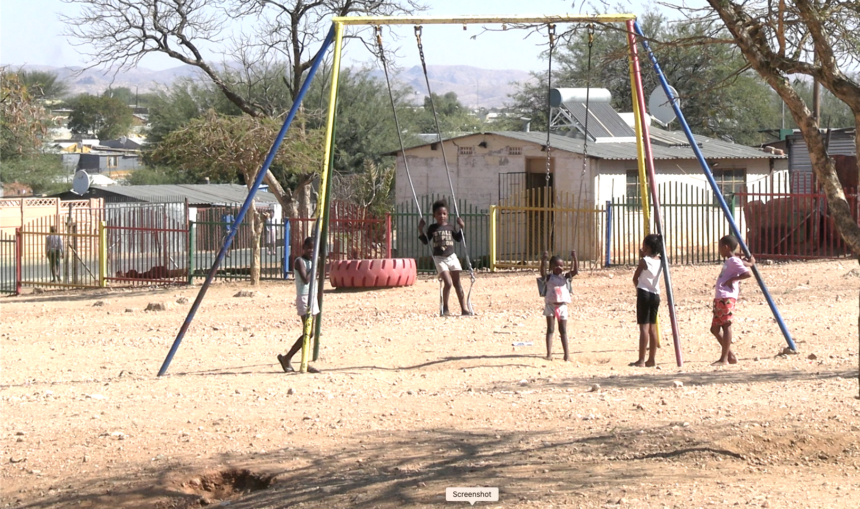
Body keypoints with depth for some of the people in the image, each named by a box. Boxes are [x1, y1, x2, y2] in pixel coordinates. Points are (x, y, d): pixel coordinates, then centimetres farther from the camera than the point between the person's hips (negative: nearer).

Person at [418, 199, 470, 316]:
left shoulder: (450, 227, 7)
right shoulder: (433, 228, 2)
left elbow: (459, 239, 14)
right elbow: (426, 241, 3)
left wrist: (461, 228, 3)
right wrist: (421, 230, -8)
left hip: (452, 257, 3)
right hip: (439, 258, -3)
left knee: (457, 283, 4)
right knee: (448, 283, -16)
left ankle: (464, 308, 6)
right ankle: (445, 308, -2)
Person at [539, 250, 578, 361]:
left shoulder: (565, 277, 5)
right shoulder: (549, 277, -4)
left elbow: (575, 271, -7)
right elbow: (543, 272, -24)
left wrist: (574, 258, -20)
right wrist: (543, 260, -39)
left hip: (562, 306, 2)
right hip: (550, 305, -2)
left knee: (563, 331, 8)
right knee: (550, 330, -1)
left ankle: (567, 354, 10)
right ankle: (549, 353, -2)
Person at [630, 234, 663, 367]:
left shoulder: (644, 261, -11)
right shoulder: (659, 261, 6)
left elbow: (635, 278, -3)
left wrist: (638, 287, 15)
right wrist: (643, 257, 16)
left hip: (644, 294, -6)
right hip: (655, 295, 6)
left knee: (644, 327, -7)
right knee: (652, 327, 11)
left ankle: (641, 360, -9)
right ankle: (652, 359, 13)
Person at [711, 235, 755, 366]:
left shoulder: (734, 261, -6)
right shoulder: (729, 261, 21)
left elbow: (748, 273, -16)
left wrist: (732, 279, -14)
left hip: (727, 298, -11)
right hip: (719, 298, 11)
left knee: (726, 325, -9)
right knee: (715, 328, 10)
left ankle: (724, 358, -9)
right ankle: (730, 355, 14)